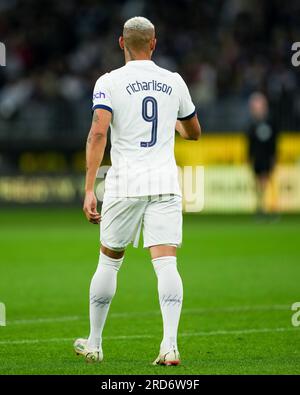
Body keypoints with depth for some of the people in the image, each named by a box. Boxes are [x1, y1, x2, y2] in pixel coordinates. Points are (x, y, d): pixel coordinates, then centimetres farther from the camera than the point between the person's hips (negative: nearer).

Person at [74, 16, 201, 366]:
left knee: (109, 261, 13)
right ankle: (170, 346, -19)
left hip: (125, 184, -1)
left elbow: (98, 132, -15)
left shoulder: (109, 82, -3)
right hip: (165, 183, 1)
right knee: (165, 263, -5)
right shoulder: (174, 82, 8)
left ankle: (93, 344, 22)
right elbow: (194, 132, 21)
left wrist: (89, 189, -16)